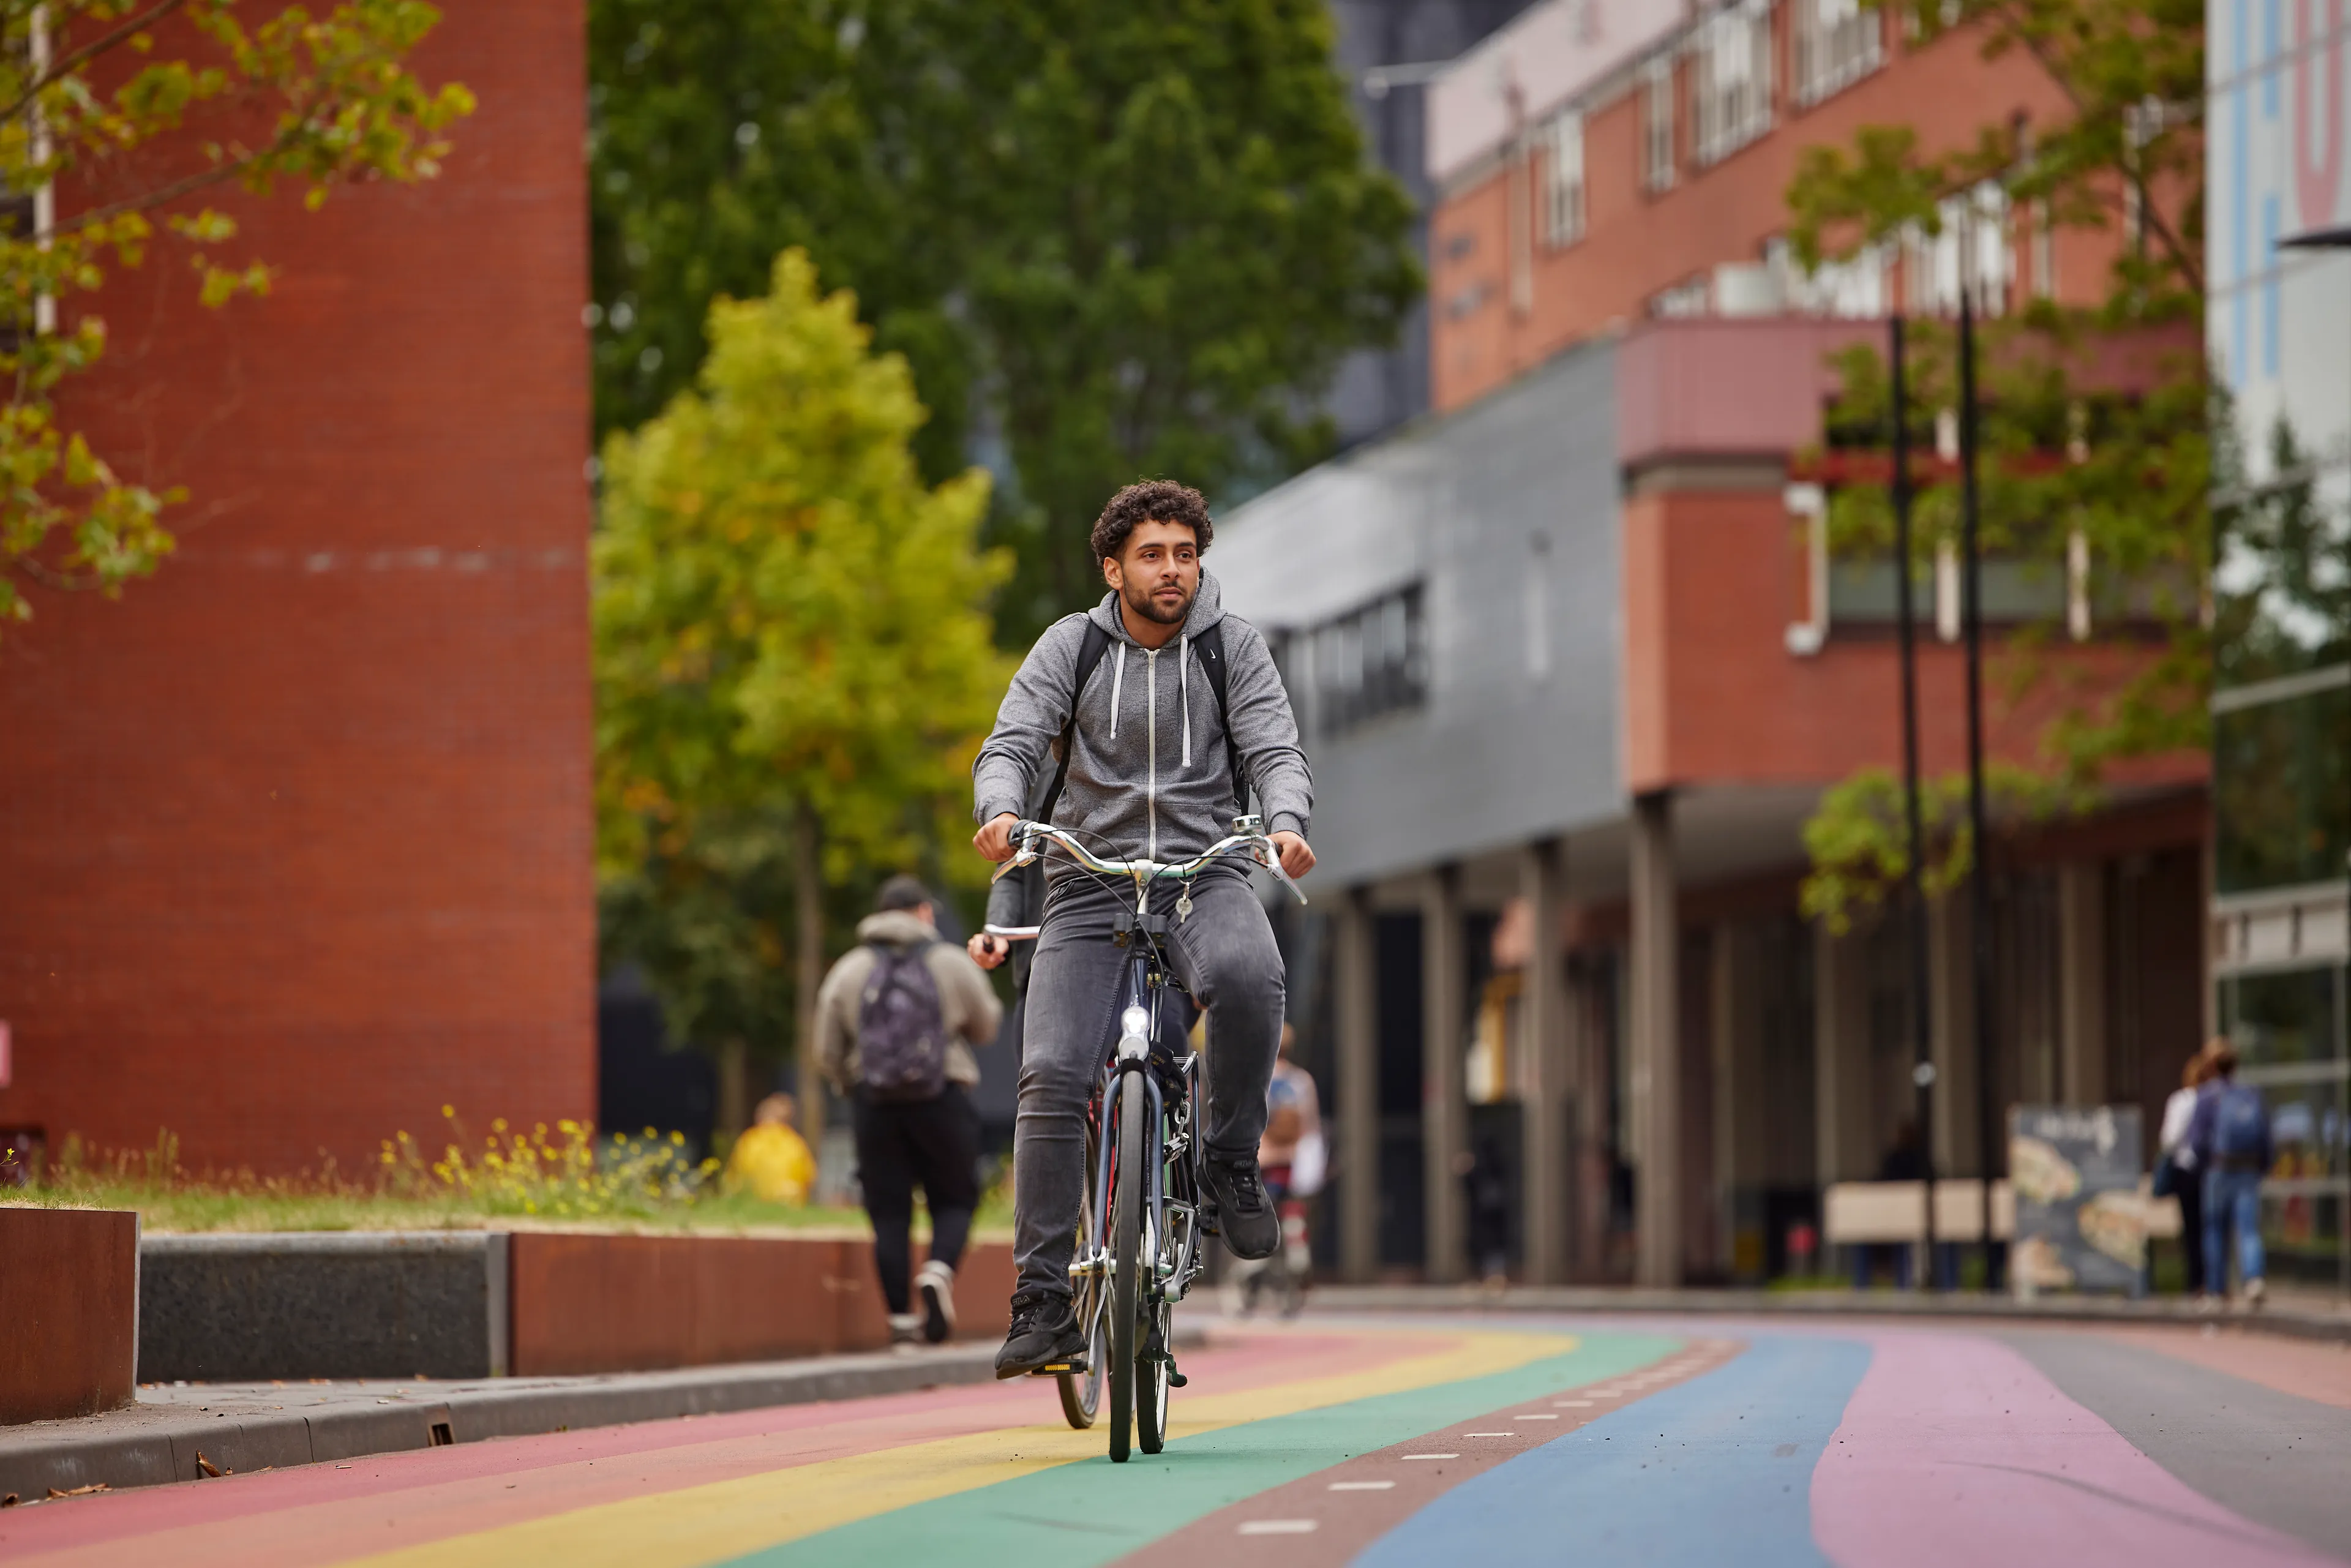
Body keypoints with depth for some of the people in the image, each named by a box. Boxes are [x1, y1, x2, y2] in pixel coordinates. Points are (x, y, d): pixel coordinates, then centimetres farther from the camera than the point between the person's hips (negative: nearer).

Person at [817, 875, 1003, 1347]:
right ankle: (939, 1271, -18)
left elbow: (827, 1052, 6)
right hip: (942, 1097, -1)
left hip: (873, 1102, 1)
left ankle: (900, 1316, -1)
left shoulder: (847, 972, 5)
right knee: (954, 1198, 10)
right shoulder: (952, 964, 1)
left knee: (889, 1211, 4)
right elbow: (986, 1026, 13)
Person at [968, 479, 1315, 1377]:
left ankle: (1229, 1162, -13)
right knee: (1052, 1077, -15)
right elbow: (1012, 743, -4)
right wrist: (1001, 810, -28)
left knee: (1247, 976, -36)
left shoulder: (1232, 647, 5)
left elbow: (1274, 750, -3)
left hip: (1202, 871, -1)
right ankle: (1043, 1302, -12)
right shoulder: (1071, 647, 5)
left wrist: (1286, 822, -26)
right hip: (1089, 879, 1)